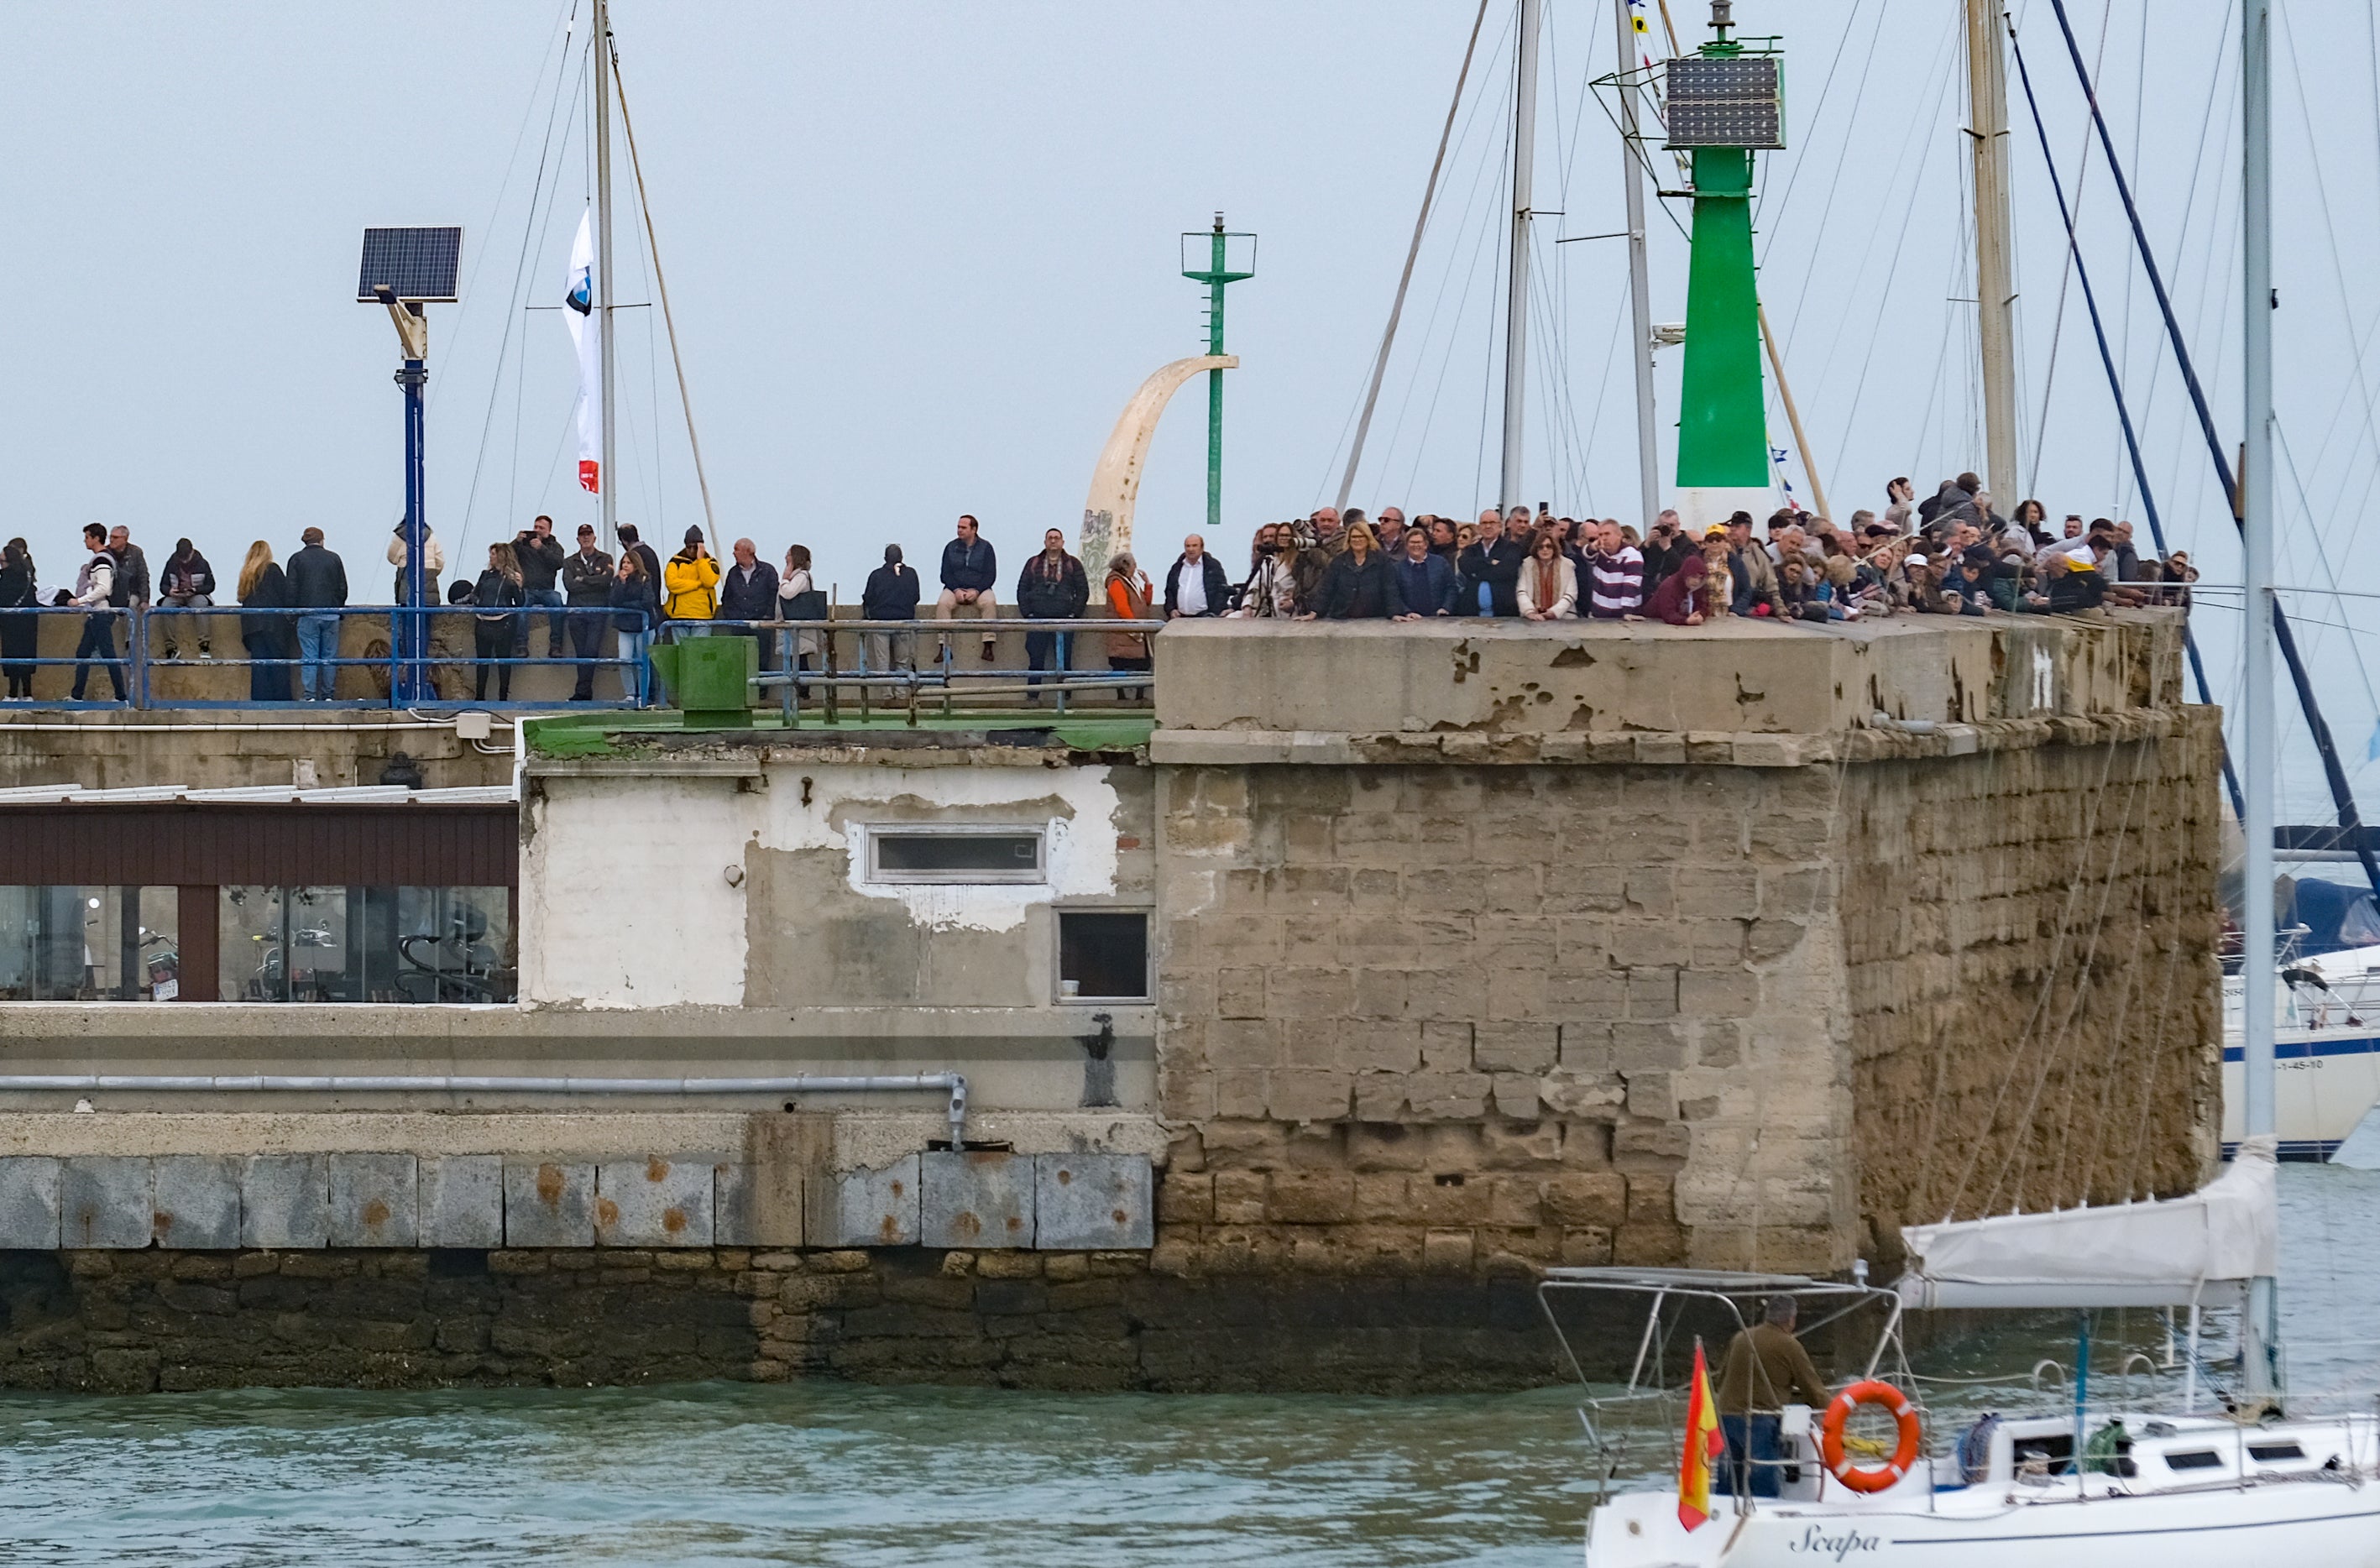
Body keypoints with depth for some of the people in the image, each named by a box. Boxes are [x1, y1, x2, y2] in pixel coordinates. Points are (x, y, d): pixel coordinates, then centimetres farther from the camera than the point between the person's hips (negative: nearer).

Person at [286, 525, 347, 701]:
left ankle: (309, 695, -8)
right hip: (330, 613, 1)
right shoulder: (334, 558, 6)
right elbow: (343, 589, 8)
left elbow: (292, 590, 0)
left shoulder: (296, 560, 2)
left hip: (307, 614, -1)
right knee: (329, 656, 5)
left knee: (309, 657, -2)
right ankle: (328, 695, 4)